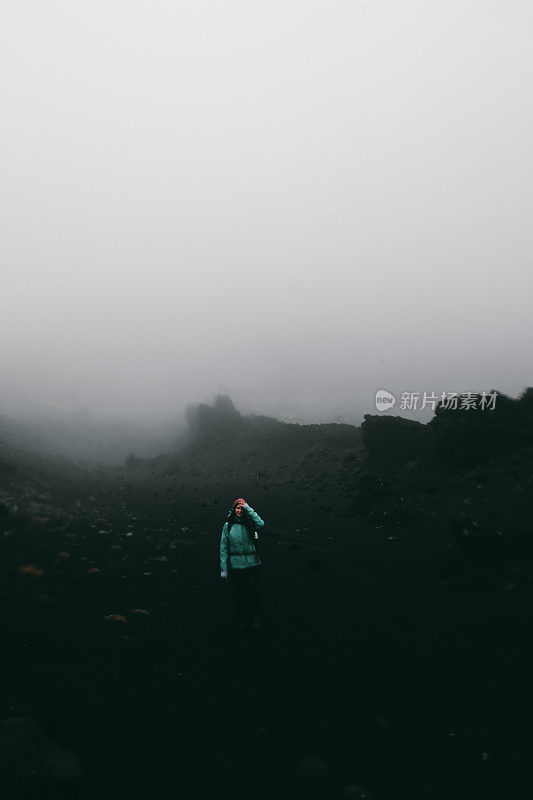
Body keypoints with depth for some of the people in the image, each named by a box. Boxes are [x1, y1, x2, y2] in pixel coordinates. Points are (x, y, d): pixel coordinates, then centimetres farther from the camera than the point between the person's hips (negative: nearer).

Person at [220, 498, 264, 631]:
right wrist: (223, 569, -3)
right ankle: (242, 621, 23)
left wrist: (247, 507, -17)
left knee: (253, 592, 6)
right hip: (235, 564, 0)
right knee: (239, 594, 7)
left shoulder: (249, 524, 1)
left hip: (252, 564, 0)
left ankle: (254, 619, 23)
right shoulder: (228, 526, 1)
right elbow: (223, 548, 1)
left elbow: (260, 523, -23)